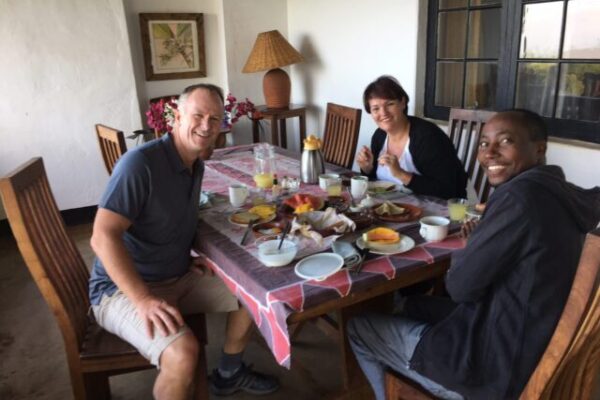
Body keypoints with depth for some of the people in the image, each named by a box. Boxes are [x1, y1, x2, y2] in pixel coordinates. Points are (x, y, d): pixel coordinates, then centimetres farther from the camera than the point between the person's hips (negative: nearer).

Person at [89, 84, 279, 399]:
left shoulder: (196, 165, 4)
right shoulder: (140, 163, -24)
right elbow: (103, 237, -29)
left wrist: (186, 258, 4)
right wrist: (145, 300, -32)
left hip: (177, 278, 9)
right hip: (123, 289, -8)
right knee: (183, 351, -32)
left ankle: (228, 374, 27)